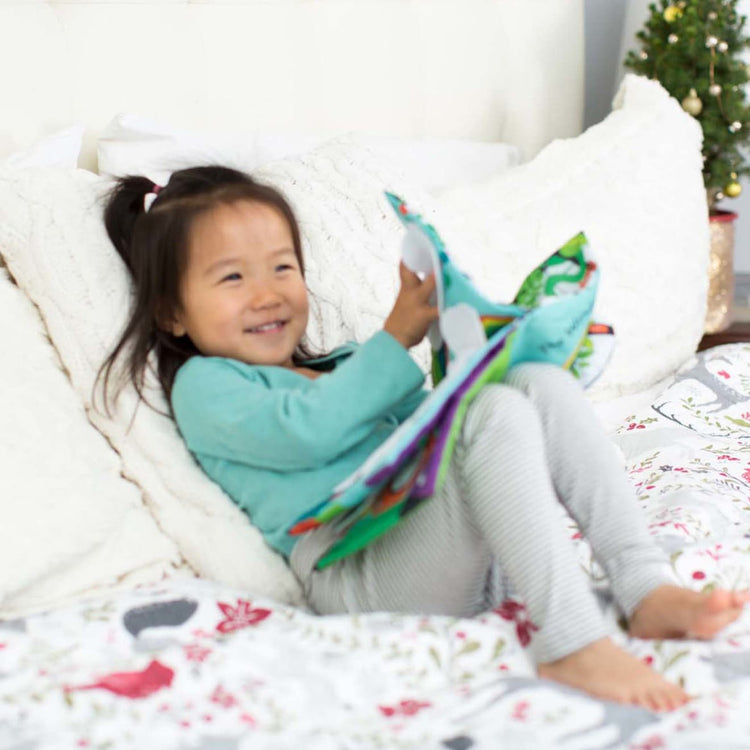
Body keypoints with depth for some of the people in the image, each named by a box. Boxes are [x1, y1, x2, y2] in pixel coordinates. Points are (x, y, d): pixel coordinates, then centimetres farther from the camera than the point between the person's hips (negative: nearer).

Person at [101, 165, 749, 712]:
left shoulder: (333, 367, 34)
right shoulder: (203, 385, 9)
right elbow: (301, 431, -11)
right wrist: (395, 342, -8)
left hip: (474, 554, 8)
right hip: (357, 571, -8)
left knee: (543, 383, -10)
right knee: (498, 412, -28)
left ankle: (647, 589, -21)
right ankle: (571, 641, -39)